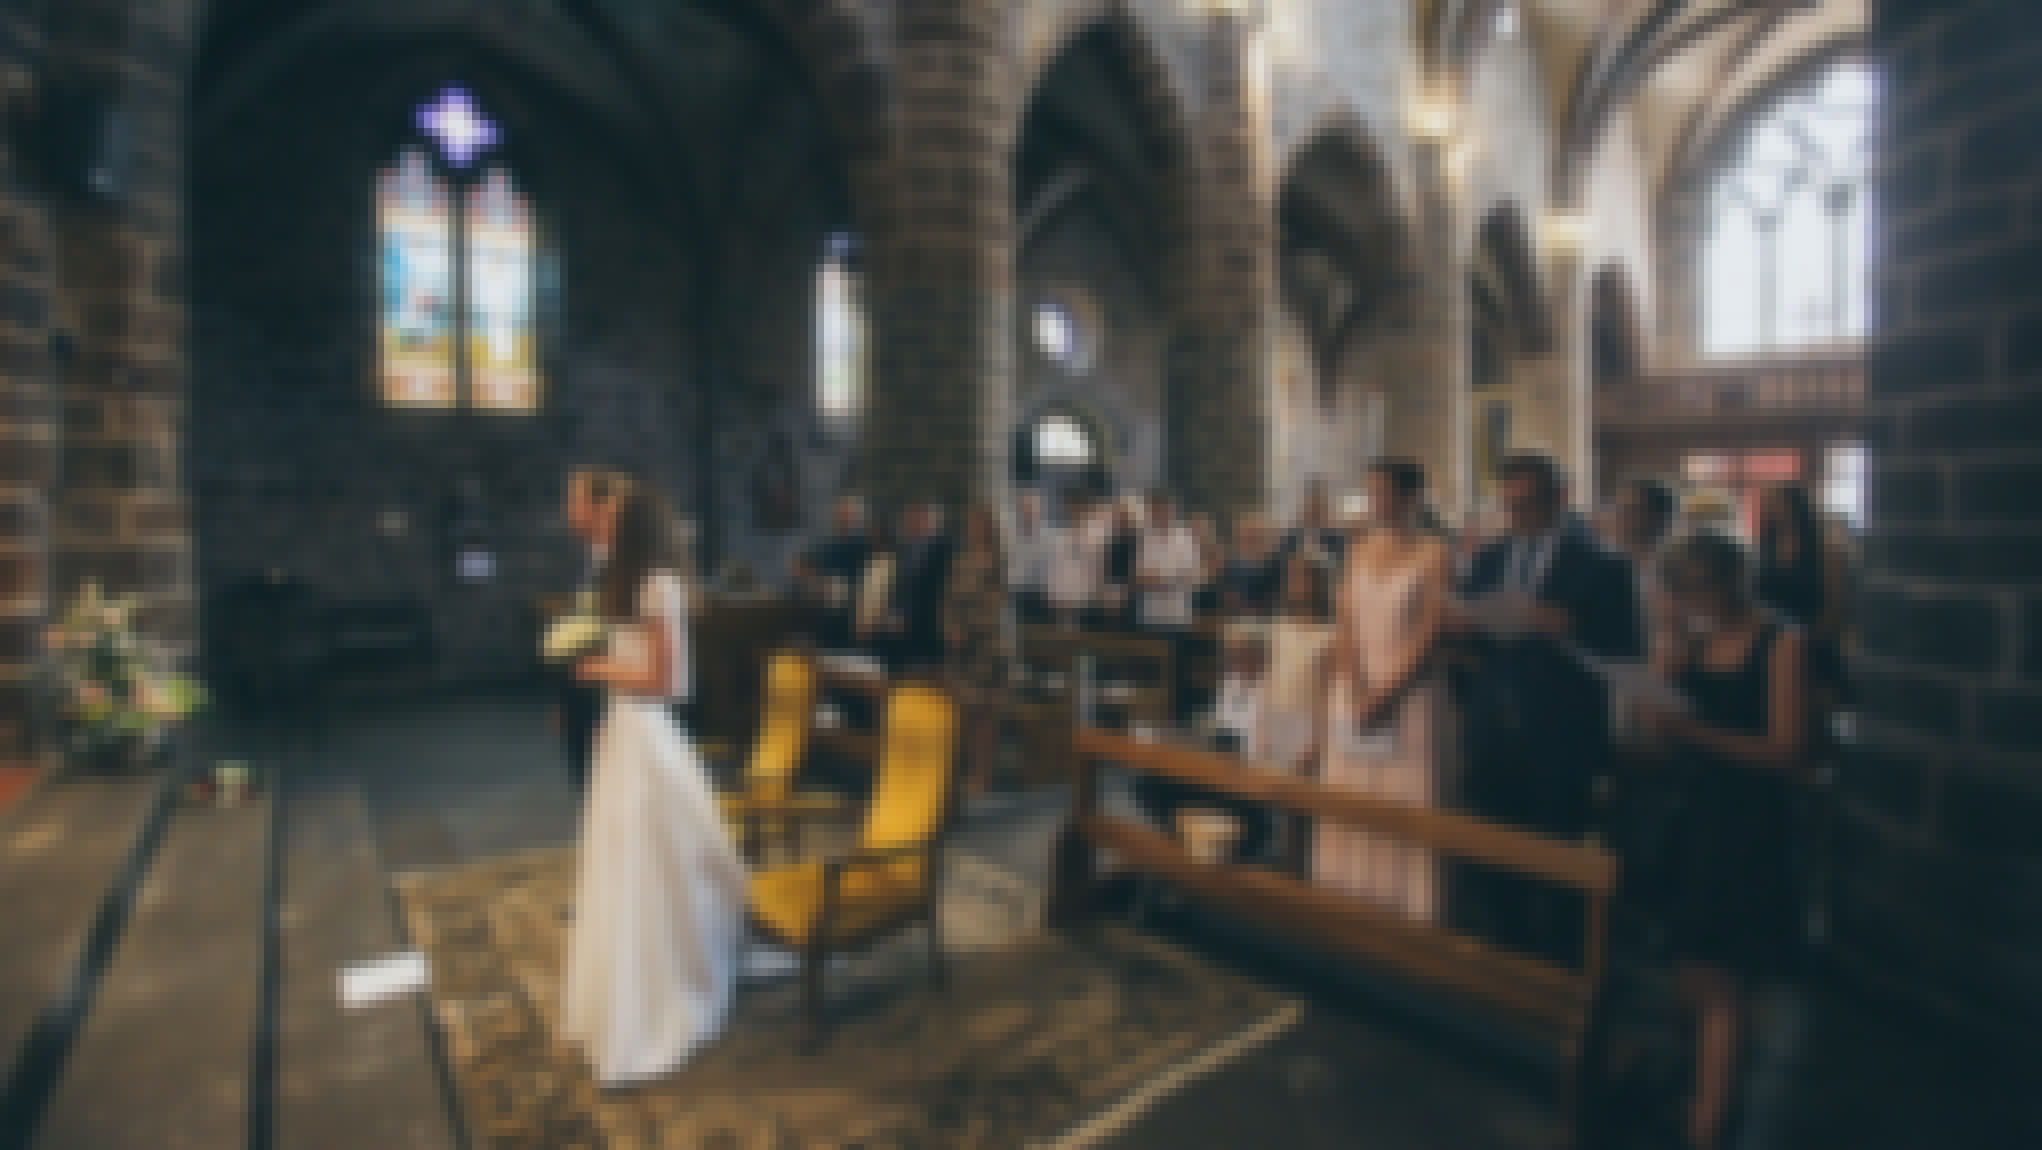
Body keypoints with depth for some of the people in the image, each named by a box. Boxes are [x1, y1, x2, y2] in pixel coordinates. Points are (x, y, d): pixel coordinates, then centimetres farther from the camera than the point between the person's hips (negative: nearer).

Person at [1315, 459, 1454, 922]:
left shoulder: (1434, 553, -5)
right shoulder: (1360, 549, 9)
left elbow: (1429, 633, -12)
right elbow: (1343, 621, 4)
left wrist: (1387, 693, -16)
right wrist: (1356, 686, -9)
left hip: (1408, 694, -5)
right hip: (1354, 691, 5)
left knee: (1405, 804, 0)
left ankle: (1407, 912, 12)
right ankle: (1349, 907, 20)